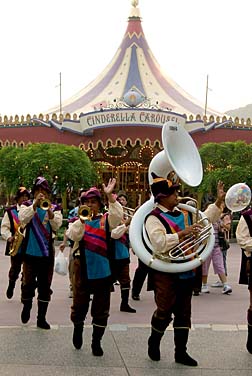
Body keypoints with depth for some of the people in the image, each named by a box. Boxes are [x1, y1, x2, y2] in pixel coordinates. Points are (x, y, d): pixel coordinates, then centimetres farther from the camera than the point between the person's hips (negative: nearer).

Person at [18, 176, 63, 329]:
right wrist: (35, 205, -29)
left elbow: (57, 226, -12)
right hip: (30, 252, -1)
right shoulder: (27, 205, 1)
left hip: (47, 252, 1)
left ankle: (41, 318, 17)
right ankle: (27, 306, 33)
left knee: (45, 286, 6)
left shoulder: (55, 208, 2)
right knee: (28, 283, 4)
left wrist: (50, 212, -29)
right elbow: (23, 219, -18)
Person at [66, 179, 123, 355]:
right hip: (82, 270, 0)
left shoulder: (106, 219, 4)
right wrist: (82, 219, -25)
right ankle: (78, 328, 38)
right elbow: (74, 236, -14)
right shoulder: (77, 221, 4)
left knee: (101, 309, 5)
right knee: (80, 304, 9)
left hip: (103, 270, 0)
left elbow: (118, 216, -17)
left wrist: (110, 196, -27)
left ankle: (96, 341, 17)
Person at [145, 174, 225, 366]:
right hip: (166, 274, -7)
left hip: (186, 272, 7)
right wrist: (183, 233, -29)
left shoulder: (183, 213, 10)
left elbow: (205, 219, 21)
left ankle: (181, 352, 22)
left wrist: (219, 201, 13)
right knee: (164, 312, 3)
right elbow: (159, 243, -28)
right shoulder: (154, 218, -13)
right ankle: (154, 342, 29)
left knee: (183, 314, 11)